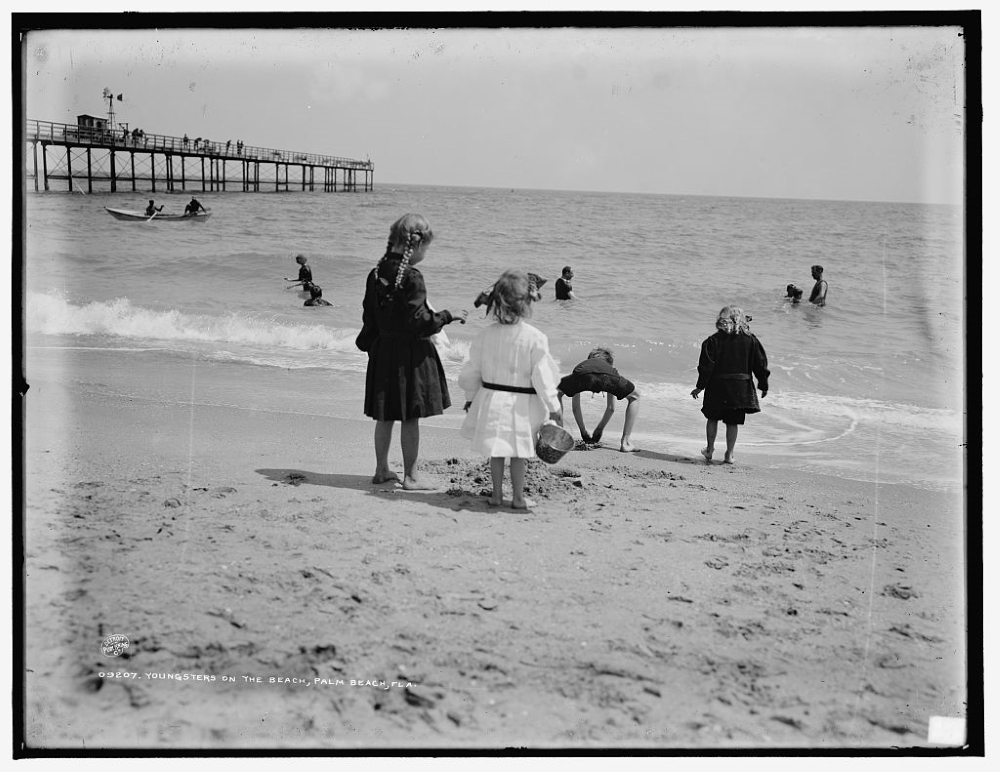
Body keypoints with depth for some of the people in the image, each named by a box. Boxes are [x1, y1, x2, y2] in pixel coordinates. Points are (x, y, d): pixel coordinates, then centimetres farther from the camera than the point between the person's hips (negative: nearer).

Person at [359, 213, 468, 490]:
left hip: (383, 350, 7)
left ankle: (382, 470, 25)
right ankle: (410, 476, 8)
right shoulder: (412, 277, -19)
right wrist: (449, 316, -7)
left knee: (385, 415, 16)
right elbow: (420, 322, -20)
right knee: (410, 418, 1)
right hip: (410, 353, -7)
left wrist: (369, 345, 23)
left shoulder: (376, 274, 4)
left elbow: (369, 314, 12)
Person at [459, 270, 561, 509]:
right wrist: (554, 406, -3)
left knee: (496, 451, 15)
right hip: (522, 404, -3)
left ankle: (497, 494, 22)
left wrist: (471, 397, 20)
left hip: (492, 399, 3)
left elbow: (472, 371, 5)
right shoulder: (535, 338, -14)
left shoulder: (486, 335, -3)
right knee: (519, 452, 9)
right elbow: (542, 375, -11)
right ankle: (518, 497, 16)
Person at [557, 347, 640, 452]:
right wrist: (599, 430, 59)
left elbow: (575, 407, 48)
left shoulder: (582, 365, 44)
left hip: (583, 375, 0)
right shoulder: (610, 369, 44)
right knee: (634, 397, 29)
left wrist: (583, 432, 56)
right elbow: (611, 408, 49)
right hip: (606, 376, 0)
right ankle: (626, 442, 23)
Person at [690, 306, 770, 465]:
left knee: (713, 417, 17)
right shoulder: (750, 340, -1)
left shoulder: (713, 340, -7)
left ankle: (710, 449, 20)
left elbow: (707, 365, -9)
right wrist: (763, 386, 12)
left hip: (717, 386, -1)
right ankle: (729, 454, 8)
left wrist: (700, 386, -2)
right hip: (742, 387, 1)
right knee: (733, 422, 7)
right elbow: (760, 364, 2)